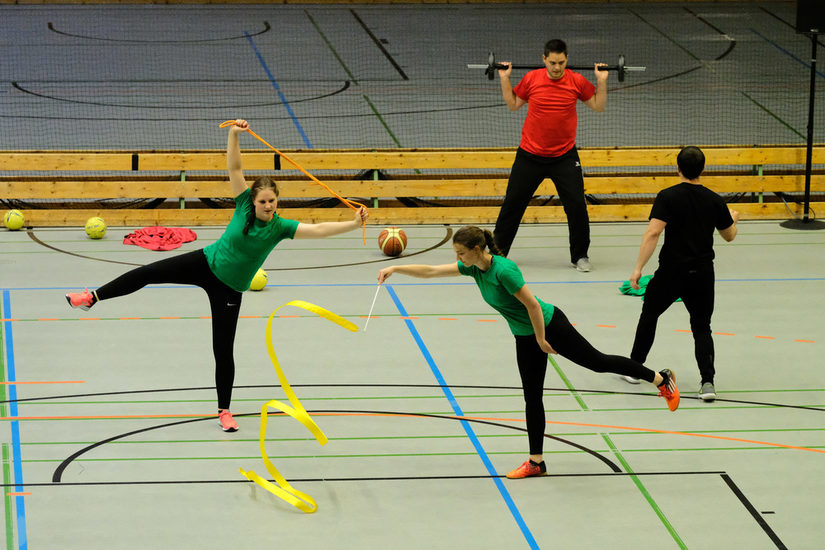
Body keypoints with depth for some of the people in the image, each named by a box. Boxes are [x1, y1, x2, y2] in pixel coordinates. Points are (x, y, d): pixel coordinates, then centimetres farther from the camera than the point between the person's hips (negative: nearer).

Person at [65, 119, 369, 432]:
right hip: (205, 263, 1)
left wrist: (353, 224, -36)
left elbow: (318, 230, -23)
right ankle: (94, 297, 7)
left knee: (223, 350, 3)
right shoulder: (244, 205, -13)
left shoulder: (279, 227, -15)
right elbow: (234, 168, -20)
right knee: (149, 273, -9)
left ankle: (224, 411, 17)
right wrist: (234, 135, -34)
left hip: (228, 289, -1)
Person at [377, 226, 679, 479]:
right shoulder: (473, 267, -7)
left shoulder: (503, 270, -32)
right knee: (532, 397, 9)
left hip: (549, 325, -8)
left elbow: (532, 304, -28)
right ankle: (536, 462, 15)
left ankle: (660, 378, 21)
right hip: (525, 337, 8)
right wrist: (395, 268, -6)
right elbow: (431, 271, -1)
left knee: (597, 362, 3)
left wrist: (541, 339, -19)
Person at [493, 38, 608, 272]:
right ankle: (497, 251, 20)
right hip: (530, 154, 1)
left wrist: (602, 81, -7)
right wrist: (504, 79, 1)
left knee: (576, 205, -4)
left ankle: (580, 255, 13)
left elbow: (598, 106, 4)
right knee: (512, 204, 7)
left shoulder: (577, 81, -6)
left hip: (564, 156, 0)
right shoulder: (531, 79, -5)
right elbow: (513, 104, 9)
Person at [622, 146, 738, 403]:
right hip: (702, 273, 2)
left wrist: (639, 267, -18)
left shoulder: (667, 197, -10)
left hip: (672, 271, -2)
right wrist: (732, 219, 37)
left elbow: (653, 232, -21)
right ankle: (707, 381, -5)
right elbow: (729, 235, 15)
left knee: (649, 315, 20)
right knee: (702, 328, 12)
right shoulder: (714, 200, 0)